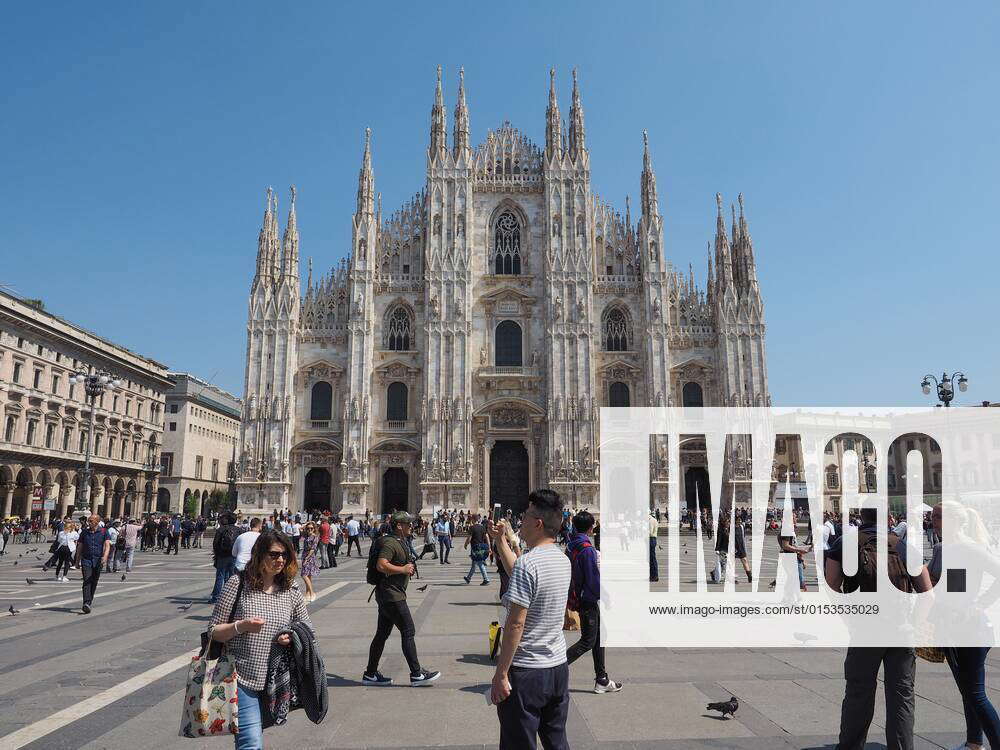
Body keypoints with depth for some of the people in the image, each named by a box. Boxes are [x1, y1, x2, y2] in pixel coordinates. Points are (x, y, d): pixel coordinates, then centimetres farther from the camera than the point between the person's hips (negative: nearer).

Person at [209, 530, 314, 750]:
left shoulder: (291, 594, 5)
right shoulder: (238, 584, -6)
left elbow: (309, 631, 13)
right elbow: (213, 632, -4)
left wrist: (292, 638, -8)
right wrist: (241, 626, -21)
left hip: (273, 682, 4)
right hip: (241, 680, -4)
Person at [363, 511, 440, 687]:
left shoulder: (399, 542, 17)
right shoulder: (390, 543, -16)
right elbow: (381, 565, -29)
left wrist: (408, 568, 15)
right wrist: (403, 569, -20)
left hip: (387, 595, 11)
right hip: (391, 595, -11)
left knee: (382, 633, 13)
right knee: (408, 632, -6)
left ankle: (370, 674, 20)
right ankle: (417, 674, 0)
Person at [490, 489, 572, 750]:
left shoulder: (527, 562, -21)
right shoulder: (563, 560, 3)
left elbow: (515, 624, -21)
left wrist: (501, 673, -14)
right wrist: (502, 543, 24)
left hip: (526, 672, -7)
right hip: (559, 668, 8)